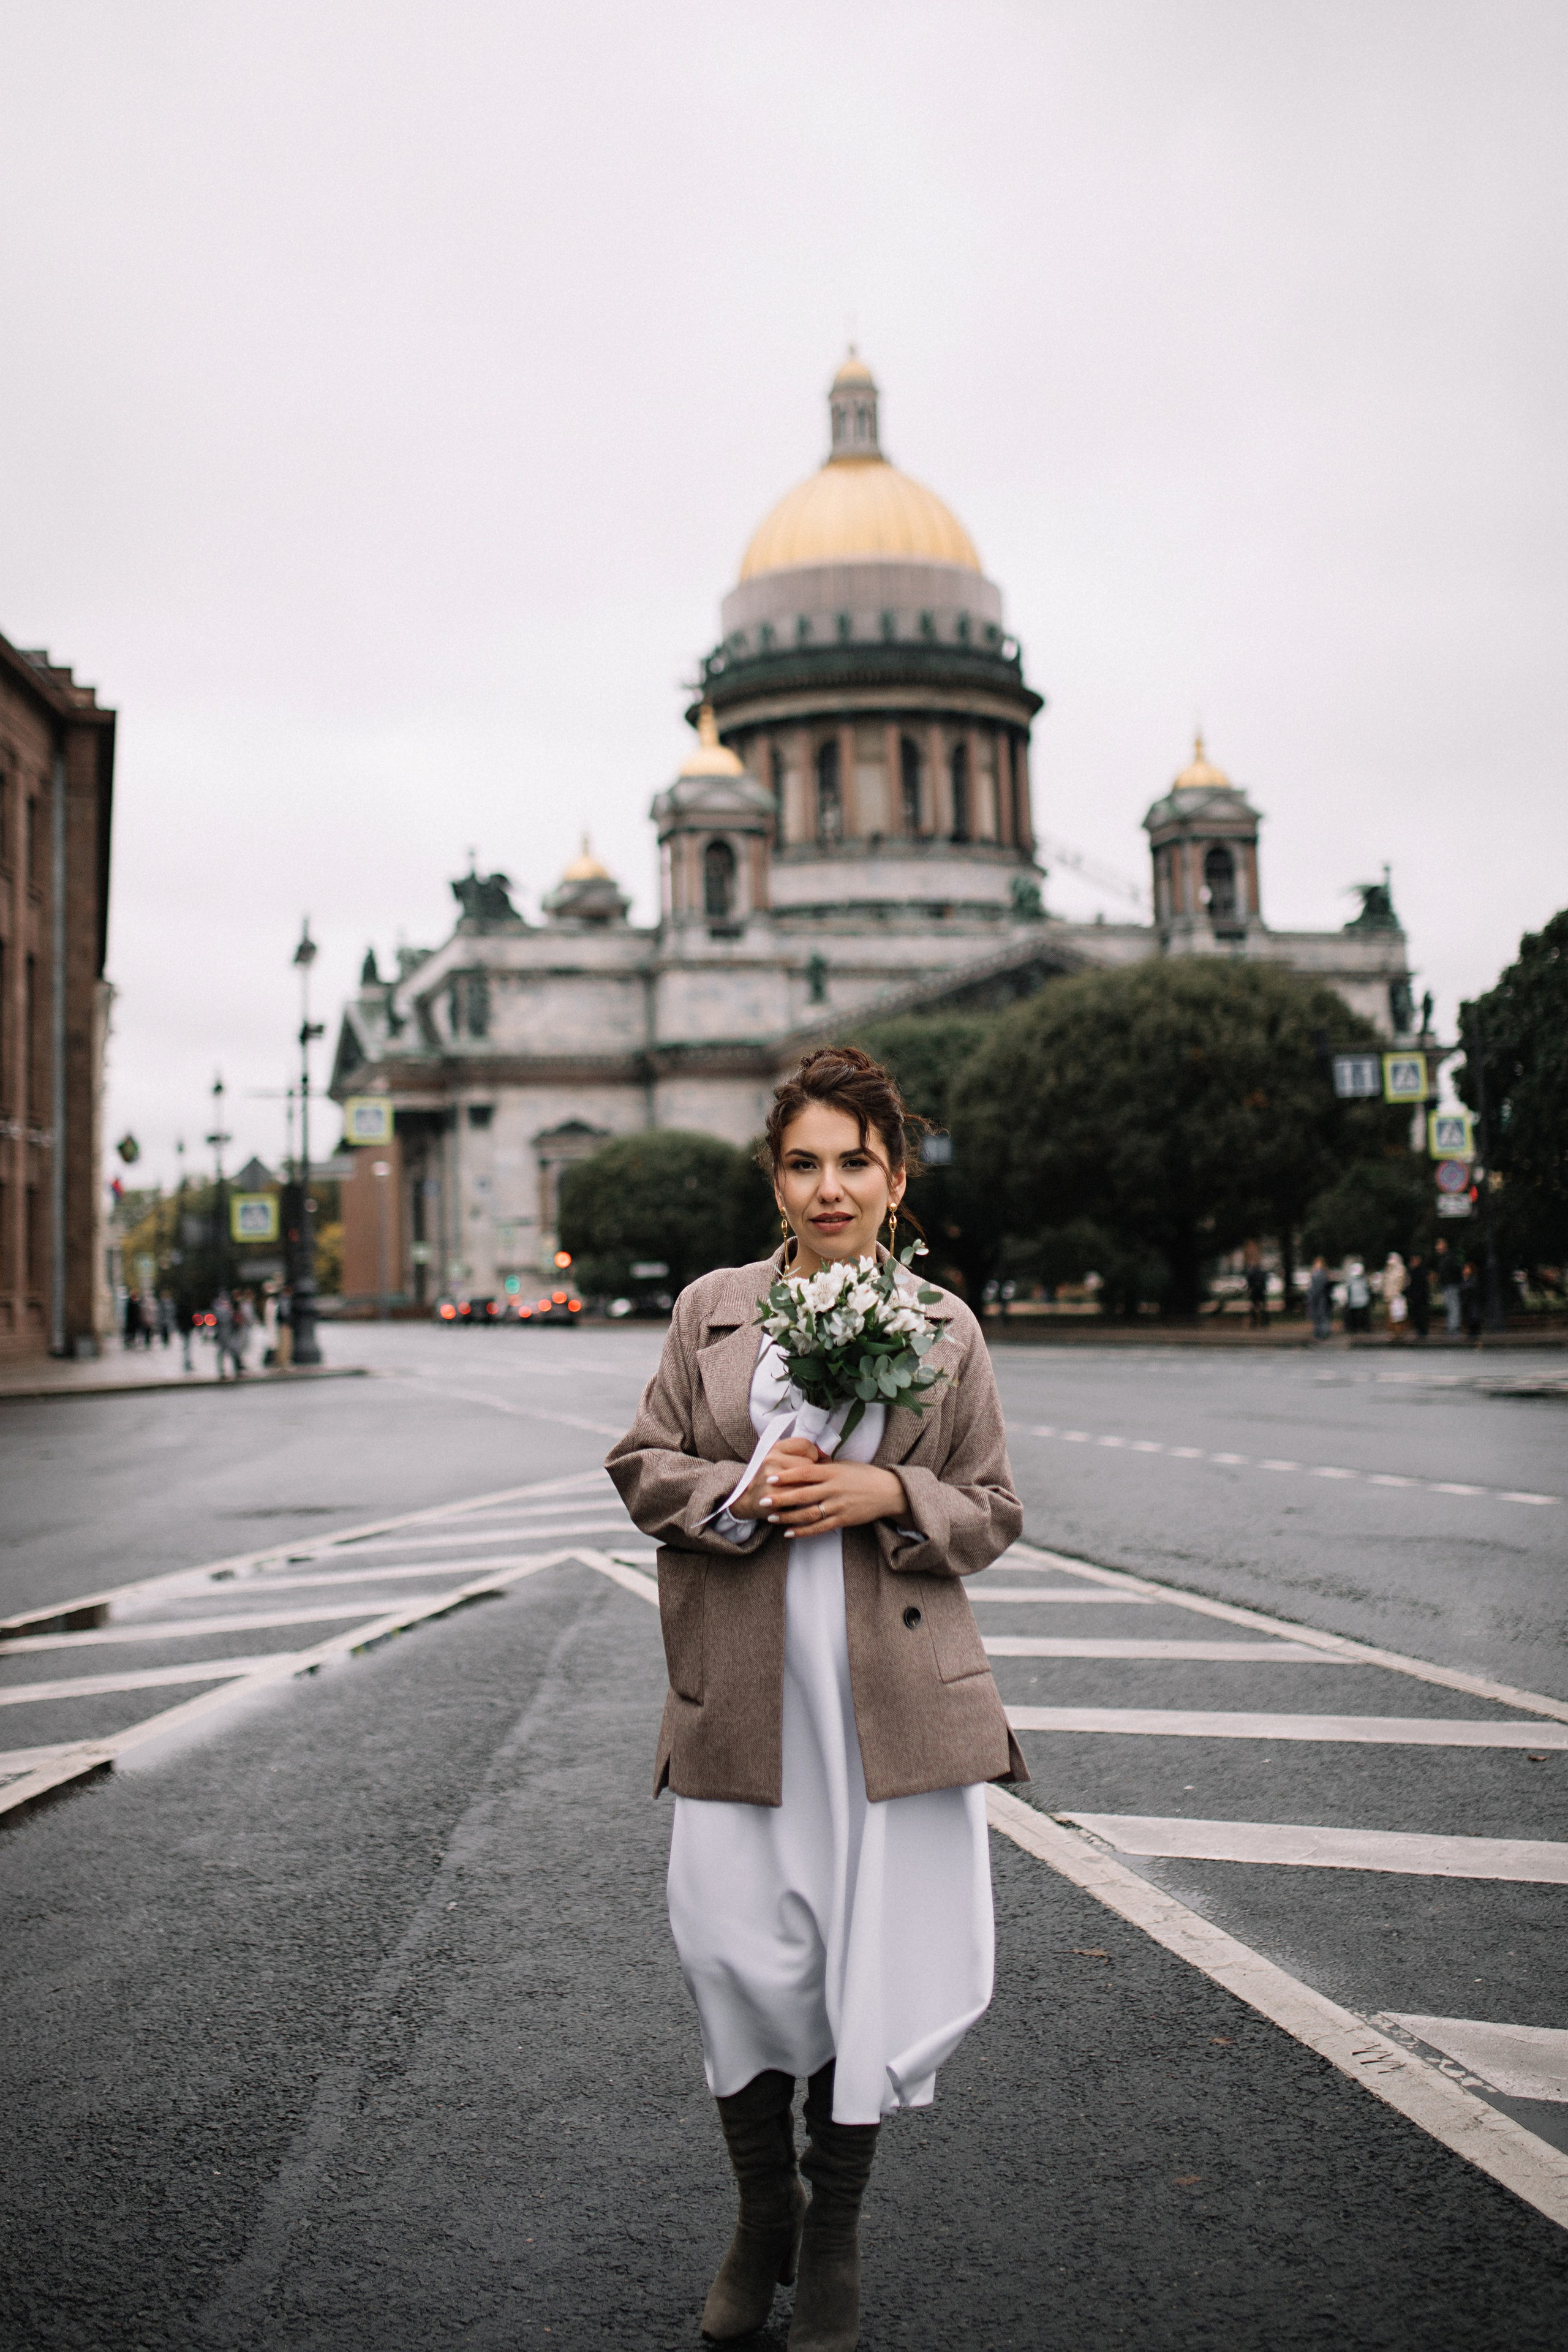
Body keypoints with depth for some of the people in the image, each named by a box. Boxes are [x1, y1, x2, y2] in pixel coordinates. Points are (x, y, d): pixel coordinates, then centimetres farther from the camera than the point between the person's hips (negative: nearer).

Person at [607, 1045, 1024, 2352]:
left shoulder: (946, 1329, 6)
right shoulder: (712, 1308, 7)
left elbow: (993, 1512, 8)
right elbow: (642, 1463, 9)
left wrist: (889, 1495, -12)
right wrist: (740, 1493, -10)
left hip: (895, 1694, 0)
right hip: (743, 1693, 1)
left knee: (875, 1962, 4)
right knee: (738, 1957, 5)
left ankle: (833, 2244, 26)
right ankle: (762, 2220, 30)